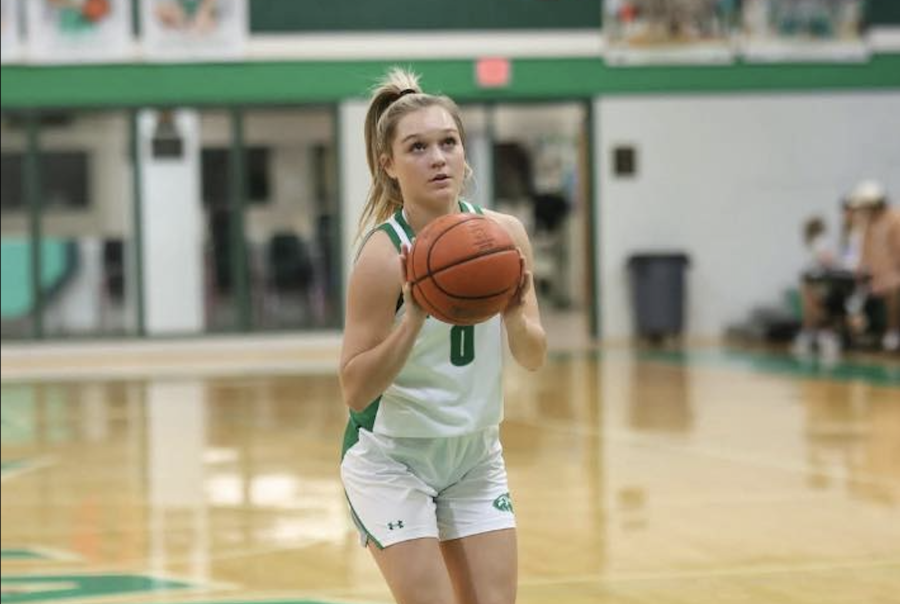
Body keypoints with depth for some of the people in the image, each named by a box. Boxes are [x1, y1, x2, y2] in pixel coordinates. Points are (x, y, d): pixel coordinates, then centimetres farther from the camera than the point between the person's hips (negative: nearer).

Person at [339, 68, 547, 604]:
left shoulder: (504, 234, -8)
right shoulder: (384, 254, -22)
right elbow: (356, 390, -21)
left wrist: (514, 315, -22)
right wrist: (414, 319, -34)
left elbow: (534, 358, -1)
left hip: (476, 456, 5)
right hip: (391, 459, -5)